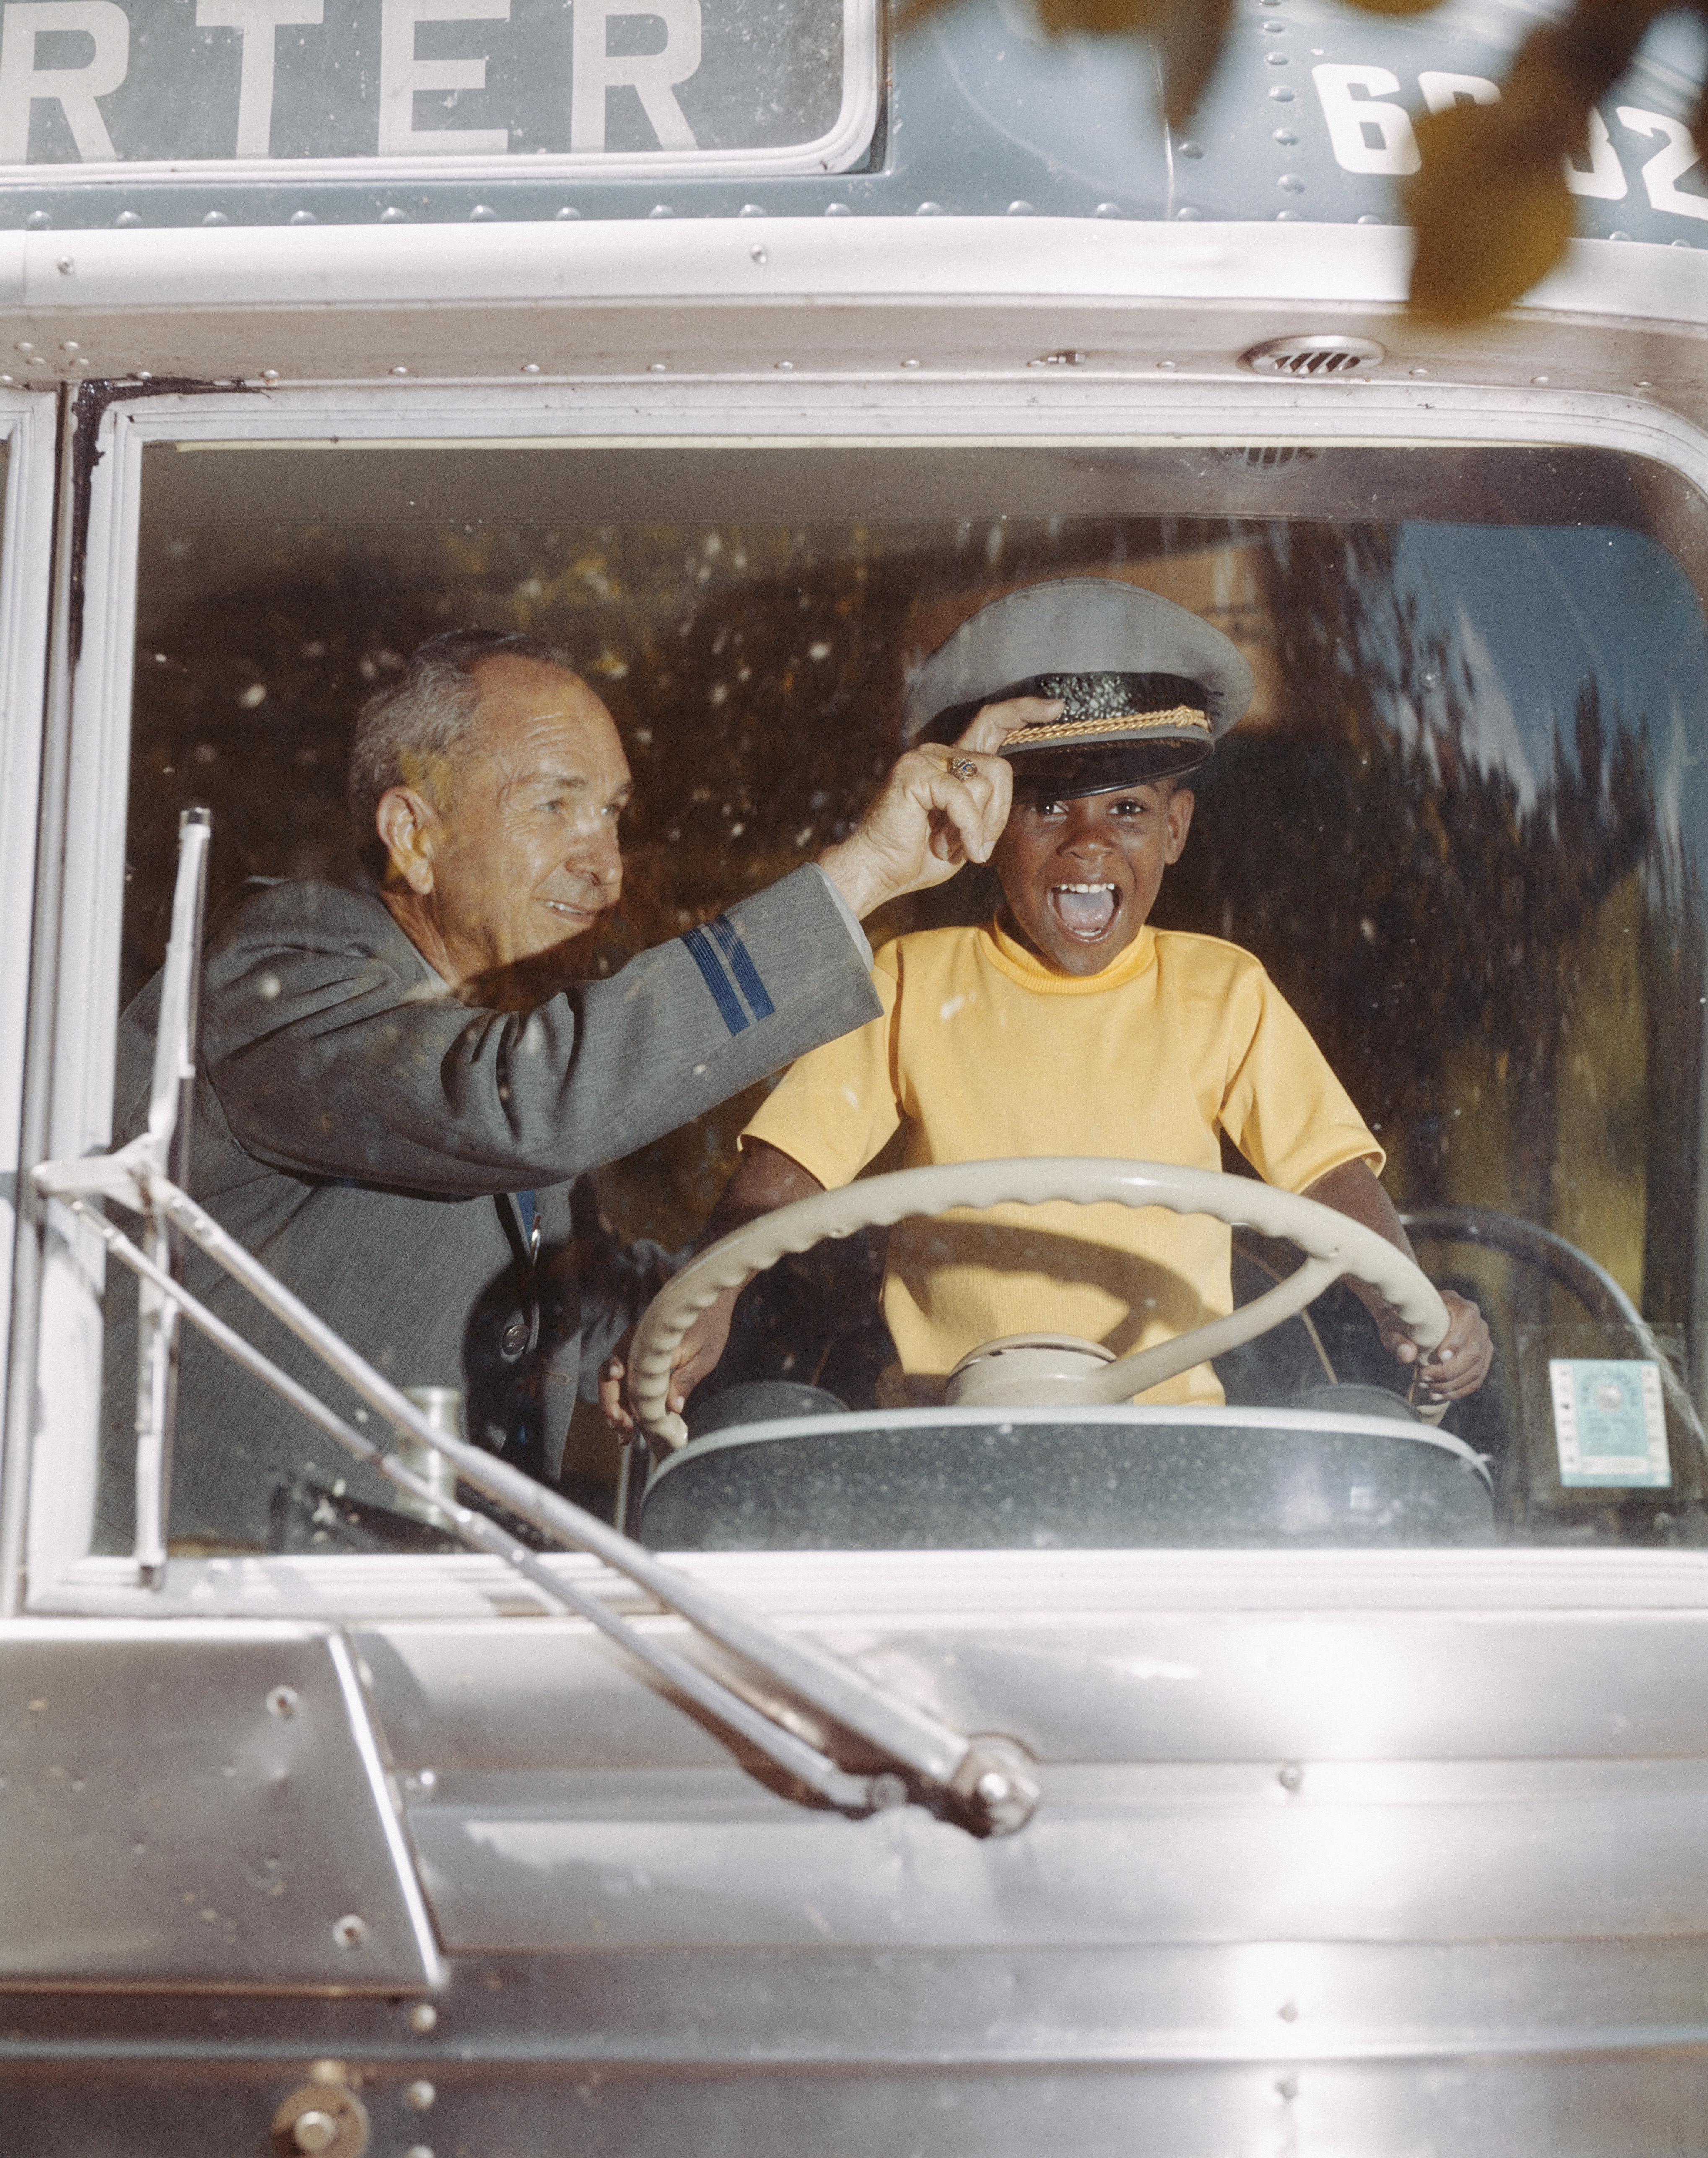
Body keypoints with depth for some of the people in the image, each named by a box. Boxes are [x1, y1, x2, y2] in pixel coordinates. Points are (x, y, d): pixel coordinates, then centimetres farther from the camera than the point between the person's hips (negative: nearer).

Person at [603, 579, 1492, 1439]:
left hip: (1171, 1427, 0)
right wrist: (702, 1304, -17)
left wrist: (1407, 1303, -16)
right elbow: (785, 1168, 1)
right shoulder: (911, 984, 6)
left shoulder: (1224, 991, 9)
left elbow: (1329, 1168, 3)